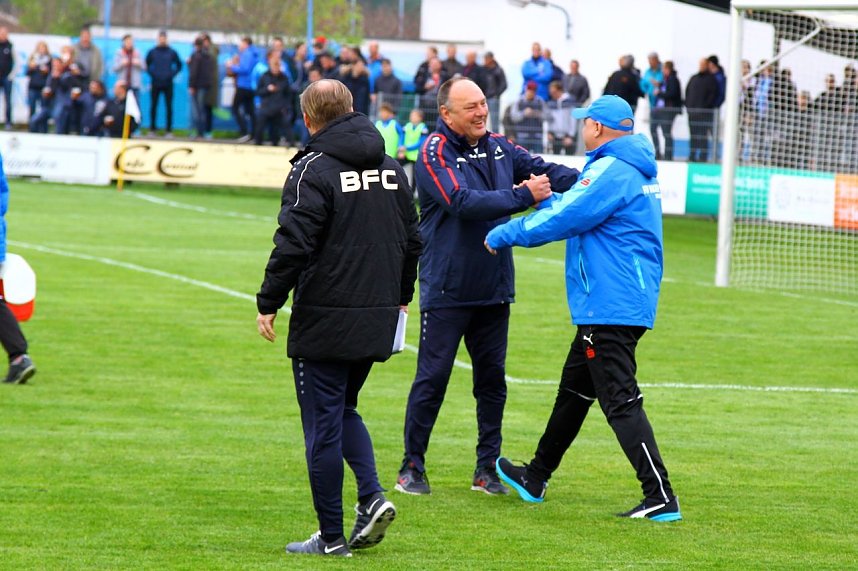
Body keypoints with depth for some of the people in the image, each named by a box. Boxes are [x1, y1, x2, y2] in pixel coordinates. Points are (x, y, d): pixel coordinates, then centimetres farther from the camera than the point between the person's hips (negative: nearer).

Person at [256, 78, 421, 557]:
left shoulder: (314, 170, -12)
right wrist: (401, 297, 28)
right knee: (344, 409, 21)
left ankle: (332, 536, 3)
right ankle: (373, 496, 1)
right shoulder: (391, 167, 10)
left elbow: (293, 246, -16)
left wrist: (269, 303, -6)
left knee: (323, 424, 1)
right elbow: (412, 240, 17)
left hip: (325, 321, -7)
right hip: (377, 320, 7)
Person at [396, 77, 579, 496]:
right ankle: (412, 468, 8)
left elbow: (546, 171, -3)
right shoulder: (435, 153, -12)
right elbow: (463, 203, -24)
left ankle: (487, 469, 17)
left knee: (492, 380, 9)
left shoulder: (499, 148, 6)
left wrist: (581, 182, -24)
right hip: (446, 289, -6)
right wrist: (524, 196, -29)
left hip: (494, 289, 6)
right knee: (432, 378, -2)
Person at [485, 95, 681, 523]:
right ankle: (536, 478, 36)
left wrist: (503, 235, -7)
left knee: (619, 401, -12)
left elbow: (562, 220, -19)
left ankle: (661, 499, -16)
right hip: (623, 305, 11)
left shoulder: (610, 173, -18)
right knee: (573, 390, 22)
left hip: (610, 307, -11)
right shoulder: (636, 170, 14)